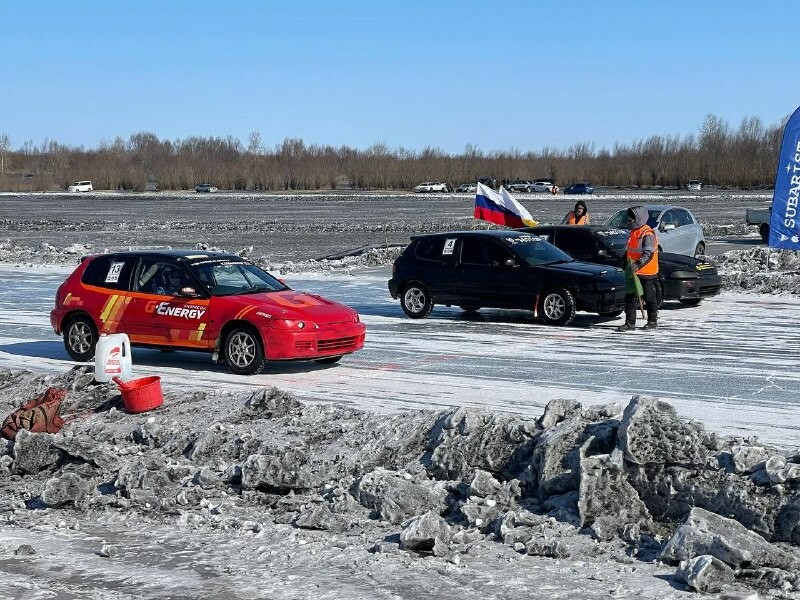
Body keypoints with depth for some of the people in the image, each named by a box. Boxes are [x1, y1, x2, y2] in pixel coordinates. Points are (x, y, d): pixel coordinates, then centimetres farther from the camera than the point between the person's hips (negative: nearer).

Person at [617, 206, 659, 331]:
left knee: (650, 297, 7)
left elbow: (648, 254, -26)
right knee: (630, 297, 4)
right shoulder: (633, 233, 11)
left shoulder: (648, 234, -17)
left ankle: (652, 321, 20)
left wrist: (637, 265, -37)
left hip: (647, 273, -8)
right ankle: (630, 322, 8)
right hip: (633, 272, 8)